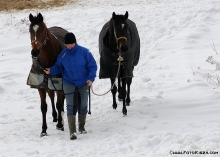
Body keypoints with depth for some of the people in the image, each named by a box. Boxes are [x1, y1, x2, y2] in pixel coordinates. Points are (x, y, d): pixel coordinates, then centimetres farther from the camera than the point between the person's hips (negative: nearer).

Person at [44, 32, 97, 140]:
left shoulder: (84, 52, -11)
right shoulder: (63, 54, -4)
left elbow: (92, 65, -8)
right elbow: (58, 67, 5)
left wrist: (91, 78, -19)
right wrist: (51, 71, -15)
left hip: (83, 83, 0)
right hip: (69, 83, 0)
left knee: (83, 105, 11)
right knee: (70, 106, -11)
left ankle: (82, 127, 33)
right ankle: (72, 132, -15)